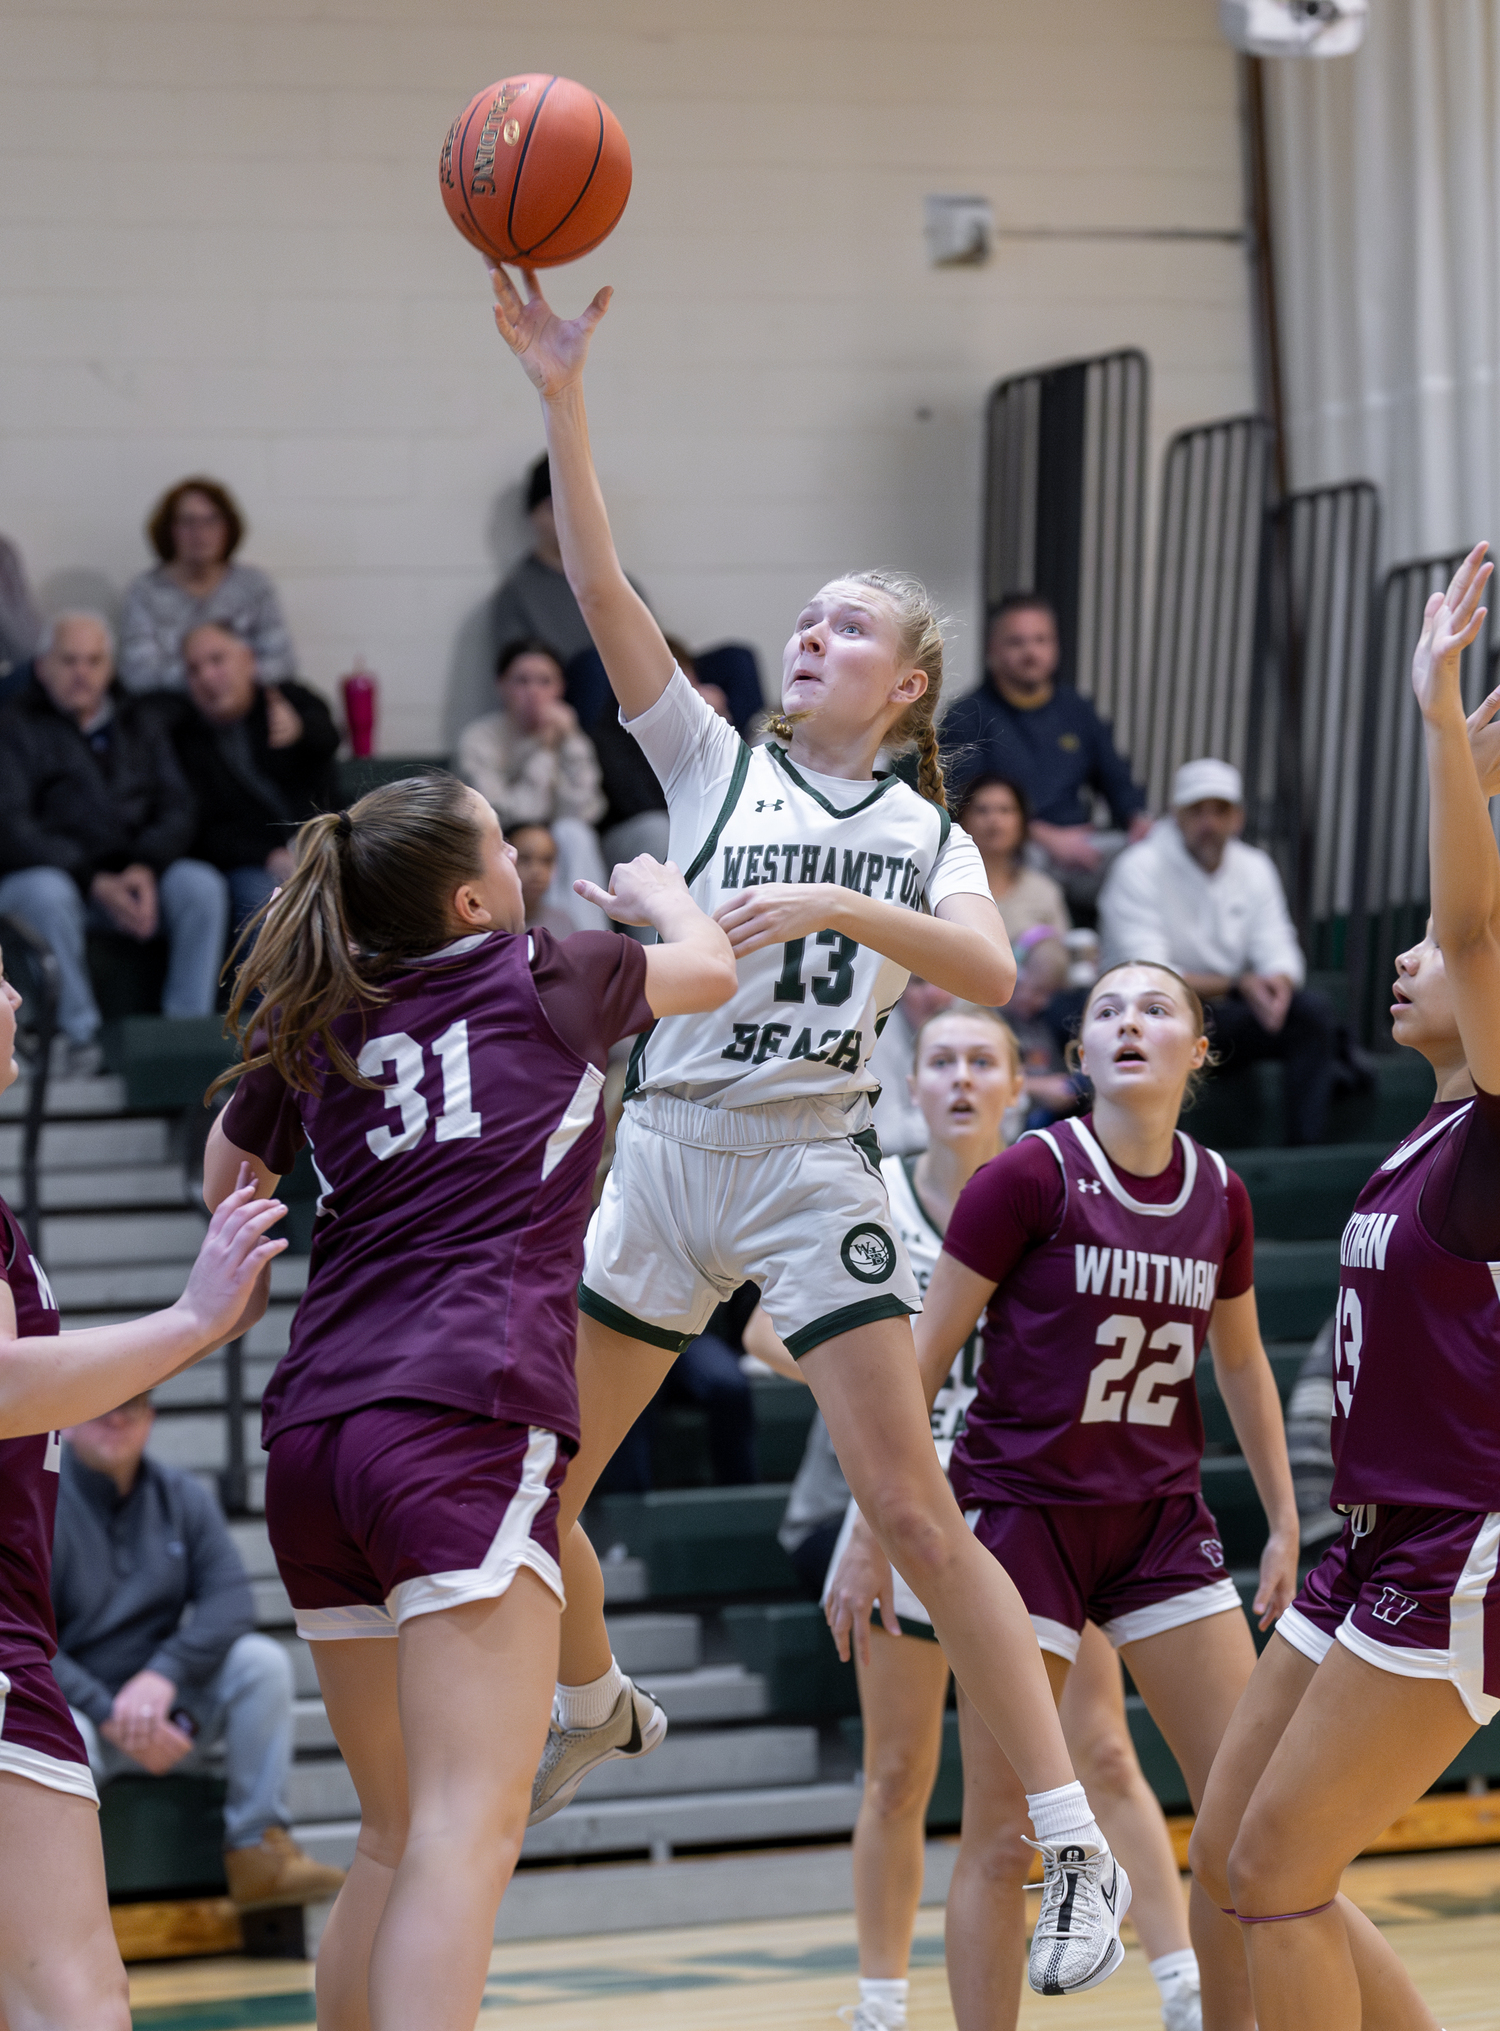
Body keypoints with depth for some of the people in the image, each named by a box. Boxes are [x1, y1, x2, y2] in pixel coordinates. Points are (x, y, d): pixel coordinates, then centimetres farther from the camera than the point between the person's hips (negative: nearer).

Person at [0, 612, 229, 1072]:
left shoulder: (140, 724, 17)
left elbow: (178, 809, 7)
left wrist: (146, 868, -15)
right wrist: (95, 882, -20)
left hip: (137, 876, 4)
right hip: (45, 874, -4)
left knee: (202, 885, -25)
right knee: (47, 896, -39)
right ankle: (81, 1035, -29)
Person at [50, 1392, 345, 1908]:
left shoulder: (183, 1497, 6)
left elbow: (231, 1602, -6)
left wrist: (164, 1673, -25)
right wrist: (111, 1716, -26)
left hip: (166, 1708, 5)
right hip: (76, 1709, -5)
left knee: (263, 1661, -19)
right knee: (65, 1736, -39)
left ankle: (258, 1854, -19)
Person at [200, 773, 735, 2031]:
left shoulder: (314, 1025, 15)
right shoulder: (542, 980, 5)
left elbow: (226, 1181, 35)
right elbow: (711, 966, 27)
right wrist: (657, 890, 45)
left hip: (312, 1441, 7)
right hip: (465, 1423, -6)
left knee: (400, 1841, 16)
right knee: (468, 1837, -16)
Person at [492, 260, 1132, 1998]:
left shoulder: (927, 837, 8)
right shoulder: (716, 764, 10)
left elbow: (991, 972, -11)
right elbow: (601, 591, -1)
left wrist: (839, 906, -24)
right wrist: (561, 397, -9)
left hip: (811, 1163, -3)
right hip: (663, 1146, 3)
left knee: (913, 1507, -12)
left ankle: (1078, 1847, -10)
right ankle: (593, 1706, 37)